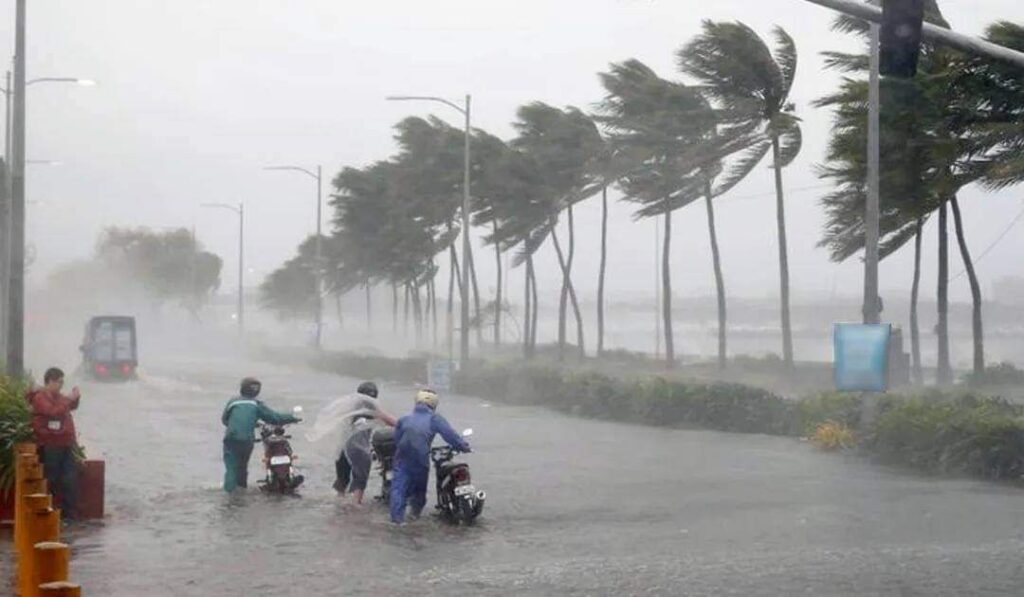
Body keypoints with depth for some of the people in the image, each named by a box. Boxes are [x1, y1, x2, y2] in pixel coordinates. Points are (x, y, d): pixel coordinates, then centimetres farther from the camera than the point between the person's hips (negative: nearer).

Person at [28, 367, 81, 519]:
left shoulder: (57, 396, 15)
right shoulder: (40, 397, -11)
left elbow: (71, 407, 31)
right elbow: (54, 412, -25)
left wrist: (75, 398, 11)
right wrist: (70, 399, -20)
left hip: (66, 444, 8)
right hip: (51, 446, -8)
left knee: (71, 478, 5)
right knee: (52, 479, -2)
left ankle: (70, 510, 10)